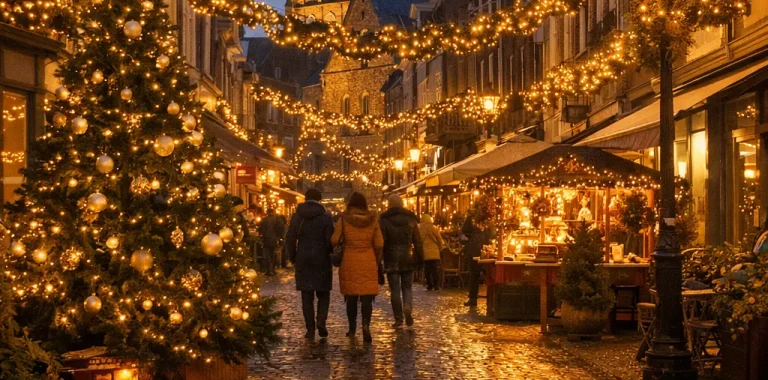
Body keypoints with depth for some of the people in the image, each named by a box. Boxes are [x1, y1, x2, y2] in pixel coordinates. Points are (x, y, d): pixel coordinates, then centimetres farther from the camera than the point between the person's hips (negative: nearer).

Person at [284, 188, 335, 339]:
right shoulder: (326, 217, -4)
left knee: (307, 296, 6)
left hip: (303, 261, 1)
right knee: (323, 293, 11)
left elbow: (290, 239, 2)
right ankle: (321, 321, -9)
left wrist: (293, 258, 12)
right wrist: (330, 253, 11)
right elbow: (330, 240, -7)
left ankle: (310, 328, 3)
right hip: (322, 261, -1)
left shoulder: (297, 217, 2)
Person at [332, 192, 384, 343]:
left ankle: (352, 329, 19)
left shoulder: (344, 220, -3)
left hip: (349, 261, 0)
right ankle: (366, 324, -22)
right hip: (368, 262, 0)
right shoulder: (372, 220, 1)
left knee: (351, 296, 12)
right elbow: (379, 244, 0)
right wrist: (377, 261, 14)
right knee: (367, 296, -1)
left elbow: (334, 240, -7)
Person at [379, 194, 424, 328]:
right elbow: (418, 241, 5)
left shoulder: (384, 220, -4)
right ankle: (408, 307, -15)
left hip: (391, 259, -2)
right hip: (408, 258, 2)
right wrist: (420, 260, 10)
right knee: (407, 287, 13)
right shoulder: (410, 219, 4)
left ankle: (398, 319, 3)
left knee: (395, 289, 4)